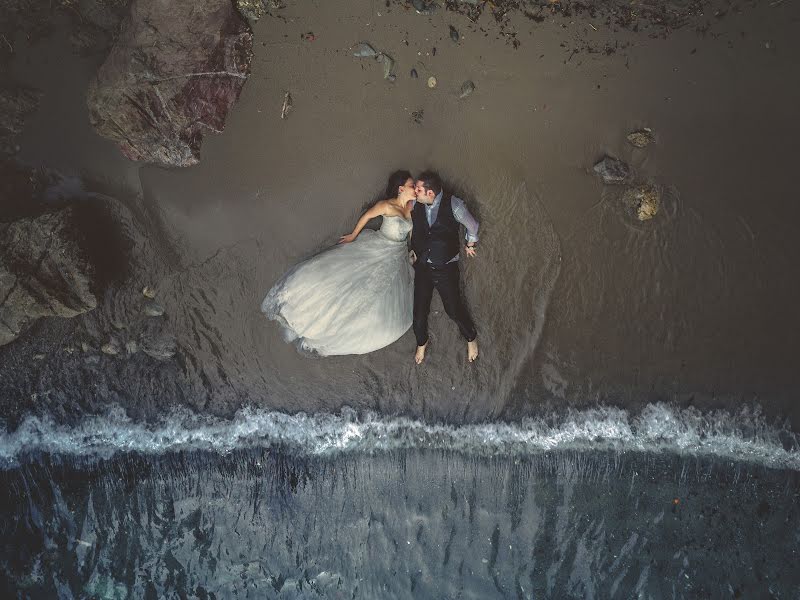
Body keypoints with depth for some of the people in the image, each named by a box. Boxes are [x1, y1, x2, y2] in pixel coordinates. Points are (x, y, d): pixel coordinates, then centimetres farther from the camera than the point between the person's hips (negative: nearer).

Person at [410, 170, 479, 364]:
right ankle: (421, 343, 36)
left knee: (454, 308, 4)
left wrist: (470, 245, 16)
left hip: (446, 268, -3)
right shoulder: (415, 204, -9)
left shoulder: (453, 205, -20)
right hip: (422, 266, 3)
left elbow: (472, 226, 0)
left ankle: (471, 338, 34)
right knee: (420, 309, 7)